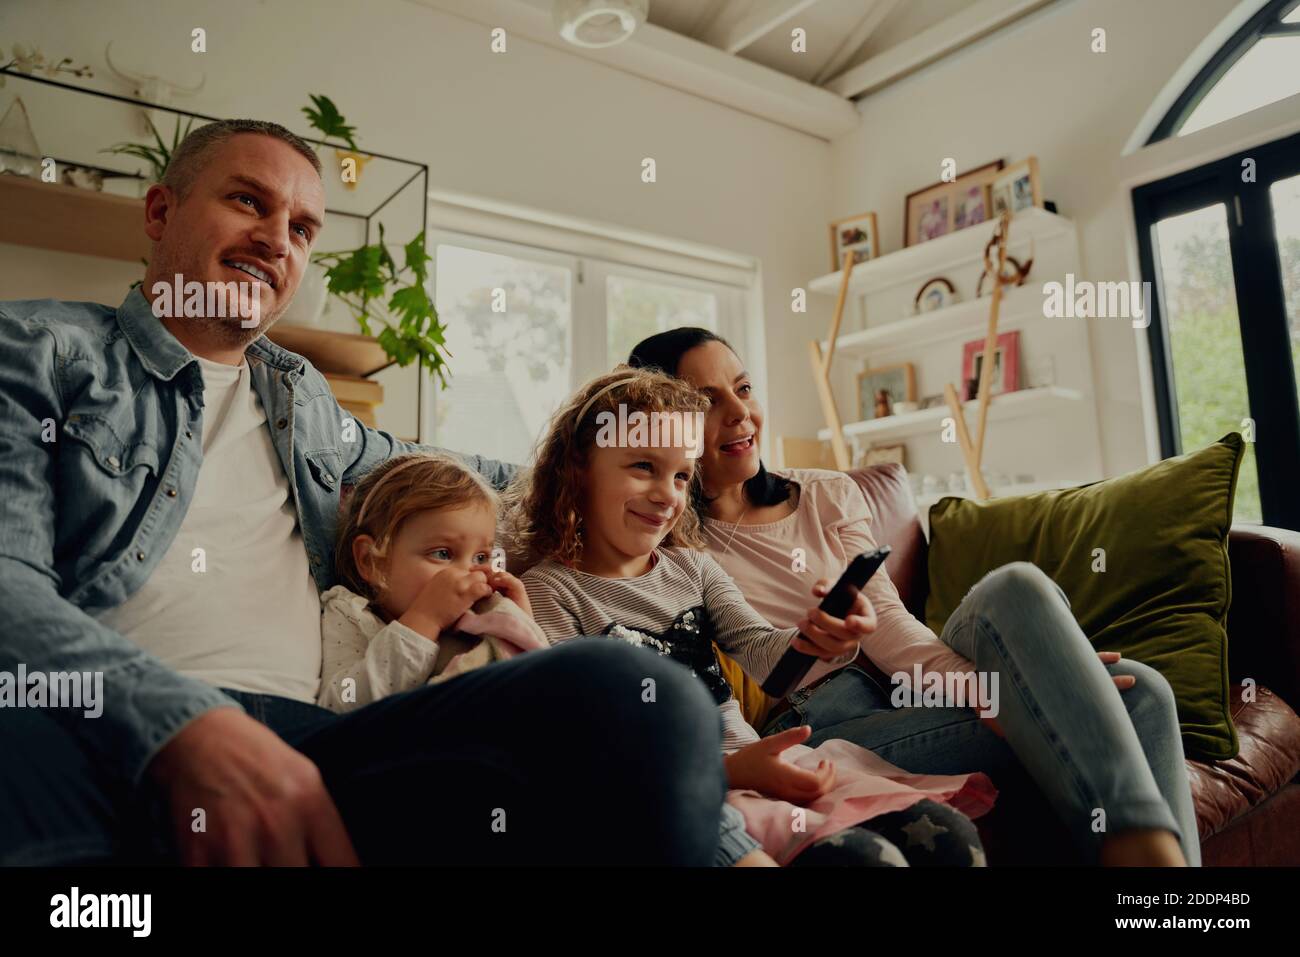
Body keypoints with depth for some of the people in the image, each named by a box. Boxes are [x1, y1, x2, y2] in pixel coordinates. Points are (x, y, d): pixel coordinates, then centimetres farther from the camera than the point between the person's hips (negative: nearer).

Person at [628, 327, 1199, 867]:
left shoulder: (829, 495, 18)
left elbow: (882, 620, 5)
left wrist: (997, 685, -16)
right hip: (818, 726, -6)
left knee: (1141, 693, -14)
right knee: (1016, 589, -25)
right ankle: (1147, 851, -29)